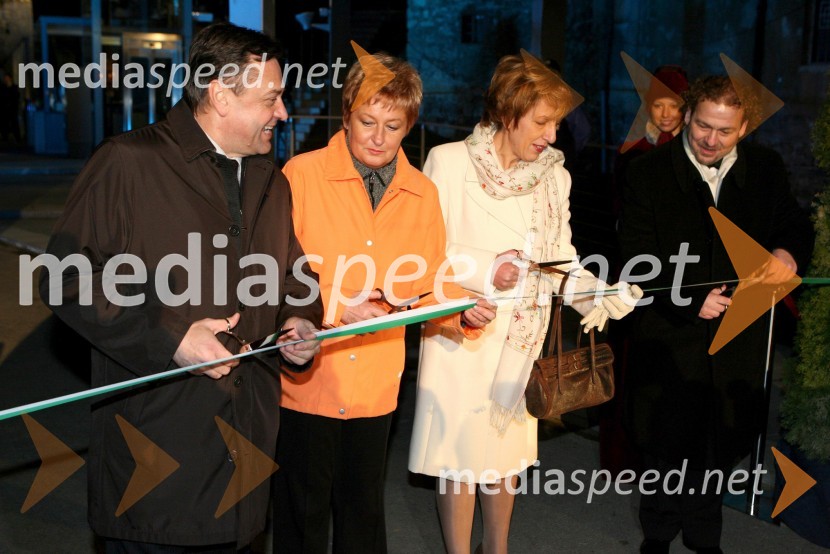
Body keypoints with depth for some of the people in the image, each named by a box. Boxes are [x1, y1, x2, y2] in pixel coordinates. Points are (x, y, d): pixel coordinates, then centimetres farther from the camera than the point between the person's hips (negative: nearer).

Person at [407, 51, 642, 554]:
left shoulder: (555, 175, 6)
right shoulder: (449, 161, -9)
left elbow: (561, 258, 2)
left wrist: (600, 297, -15)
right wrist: (485, 269, -22)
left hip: (522, 338, 5)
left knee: (508, 449, 16)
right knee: (461, 454, 3)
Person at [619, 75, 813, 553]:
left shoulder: (766, 169, 1)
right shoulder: (650, 172, -7)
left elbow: (796, 225, 11)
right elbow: (638, 253, -10)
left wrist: (789, 249, -13)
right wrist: (689, 300, -20)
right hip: (671, 334, -2)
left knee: (723, 442, 13)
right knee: (666, 441, 11)